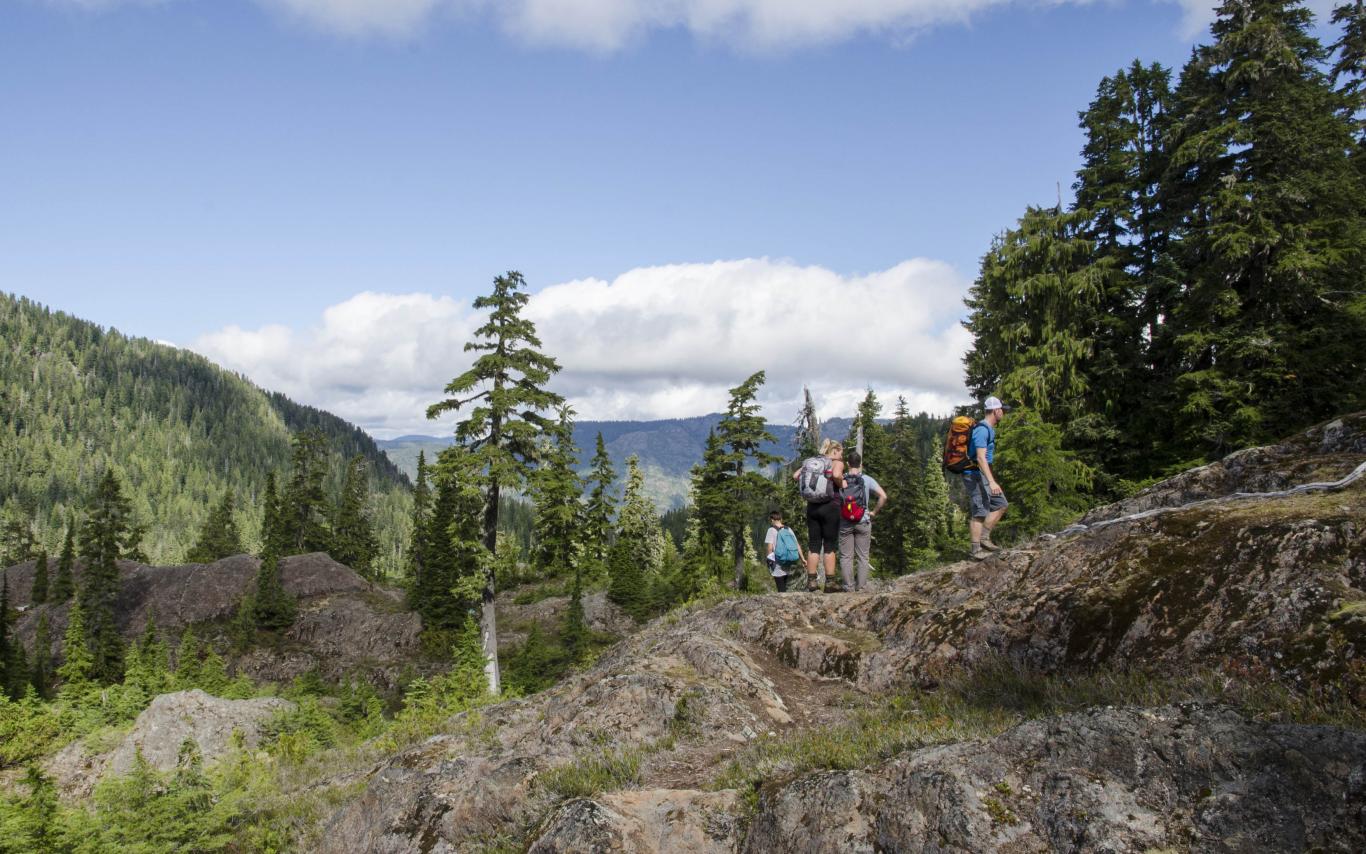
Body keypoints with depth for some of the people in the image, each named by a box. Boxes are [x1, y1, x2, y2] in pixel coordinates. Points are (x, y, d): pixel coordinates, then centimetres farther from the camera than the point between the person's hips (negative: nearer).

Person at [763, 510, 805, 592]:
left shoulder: (772, 530, -5)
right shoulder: (788, 529, 9)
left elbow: (770, 547, -12)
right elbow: (797, 545, 8)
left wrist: (770, 559, -2)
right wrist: (802, 559, 12)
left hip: (778, 563, -5)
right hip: (788, 564, 5)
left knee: (781, 589, 0)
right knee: (784, 587, 20)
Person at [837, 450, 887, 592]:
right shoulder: (867, 480, -3)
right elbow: (883, 496, -10)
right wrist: (874, 512, 0)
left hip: (845, 523, 1)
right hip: (863, 522, 0)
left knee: (846, 557, 5)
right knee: (862, 556, 5)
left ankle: (849, 588, 2)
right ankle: (861, 588, 3)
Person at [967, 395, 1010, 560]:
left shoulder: (988, 429, 15)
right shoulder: (982, 429, -18)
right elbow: (980, 458, -27)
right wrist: (992, 482, -32)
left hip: (981, 475, 10)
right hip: (975, 475, -10)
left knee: (1001, 504, 10)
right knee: (980, 513, -7)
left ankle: (984, 539, 10)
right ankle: (977, 550, -2)